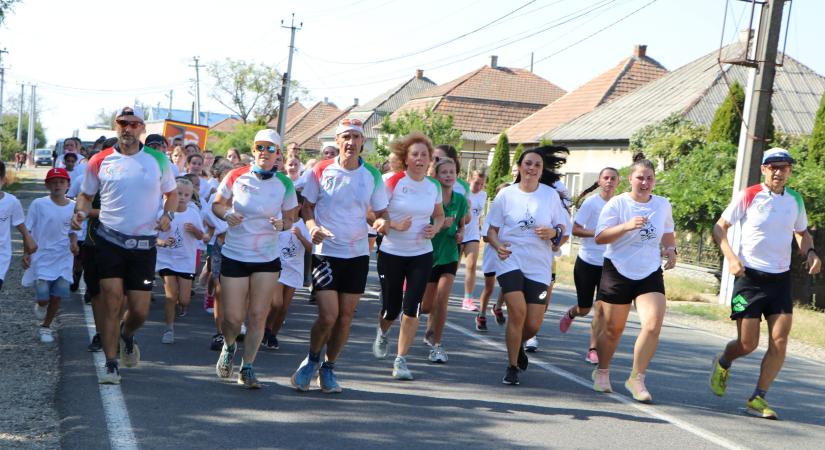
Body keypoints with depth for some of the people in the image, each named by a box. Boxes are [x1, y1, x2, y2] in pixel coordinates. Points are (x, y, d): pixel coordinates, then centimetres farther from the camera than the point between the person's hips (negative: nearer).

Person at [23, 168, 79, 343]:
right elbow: (28, 230, -2)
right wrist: (26, 252, -8)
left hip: (63, 260, 3)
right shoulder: (39, 204, -8)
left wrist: (73, 243, -8)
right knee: (43, 297, -7)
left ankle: (46, 327, 24)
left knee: (57, 296, 2)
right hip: (41, 258, -2)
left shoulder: (73, 207, 0)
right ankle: (40, 304, 31)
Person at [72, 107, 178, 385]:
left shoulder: (158, 160, 5)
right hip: (109, 240, -1)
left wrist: (168, 215, -3)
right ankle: (111, 364, 4)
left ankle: (127, 336, 37)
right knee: (112, 303, -8)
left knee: (140, 310, 2)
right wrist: (80, 213, -8)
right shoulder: (100, 161, 3)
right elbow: (86, 195, 13)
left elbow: (171, 193, 16)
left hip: (144, 244, 1)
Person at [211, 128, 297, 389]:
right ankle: (229, 347, 34)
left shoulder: (284, 184, -2)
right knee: (233, 318, -1)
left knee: (258, 316, 0)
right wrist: (226, 214, -15)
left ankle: (247, 367, 16)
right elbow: (217, 204, 7)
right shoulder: (236, 177, -4)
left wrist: (282, 225, -16)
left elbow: (289, 219, 7)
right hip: (234, 255, -1)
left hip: (267, 258, 1)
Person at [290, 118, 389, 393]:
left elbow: (381, 211, 9)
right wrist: (312, 226, -16)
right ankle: (312, 360, 17)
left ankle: (329, 368, 25)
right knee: (328, 315, -11)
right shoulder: (321, 171, -3)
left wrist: (385, 222, -15)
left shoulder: (372, 175, 3)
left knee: (345, 316, 6)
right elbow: (307, 206, 4)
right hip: (326, 252, -3)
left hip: (358, 253, 3)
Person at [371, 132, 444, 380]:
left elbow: (439, 215, 19)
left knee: (412, 308, -7)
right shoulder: (393, 182, -9)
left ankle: (401, 360, 5)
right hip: (391, 254, -2)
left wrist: (435, 228, -2)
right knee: (391, 308, 6)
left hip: (421, 255, 3)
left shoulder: (433, 187, 4)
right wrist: (395, 225, -23)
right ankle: (382, 333, 43)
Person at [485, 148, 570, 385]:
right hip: (511, 260, -1)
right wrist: (497, 245, -15)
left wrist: (554, 233, -14)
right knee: (518, 310, -20)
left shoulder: (551, 195, 4)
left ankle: (518, 344, 35)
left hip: (539, 266, 2)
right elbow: (492, 229, 6)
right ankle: (512, 366, -2)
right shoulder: (506, 194, 2)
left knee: (534, 324, -2)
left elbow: (565, 232, 8)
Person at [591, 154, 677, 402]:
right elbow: (600, 237, -14)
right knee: (613, 328, 6)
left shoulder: (663, 204, 7)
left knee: (653, 324, -16)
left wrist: (670, 249, 4)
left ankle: (637, 378, -3)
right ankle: (602, 372, 31)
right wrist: (626, 226, -29)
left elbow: (667, 232, 25)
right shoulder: (617, 203, -7)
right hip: (618, 272, -3)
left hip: (650, 274, 3)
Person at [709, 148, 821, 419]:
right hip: (749, 276, -4)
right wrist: (731, 257, -16)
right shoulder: (748, 197, -6)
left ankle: (758, 399, 4)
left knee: (779, 341, -7)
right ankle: (722, 363, 32)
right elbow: (720, 227, -1)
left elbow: (802, 233, 22)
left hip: (780, 279, 4)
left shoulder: (795, 200, 7)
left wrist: (810, 252, 0)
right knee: (748, 343, -3)